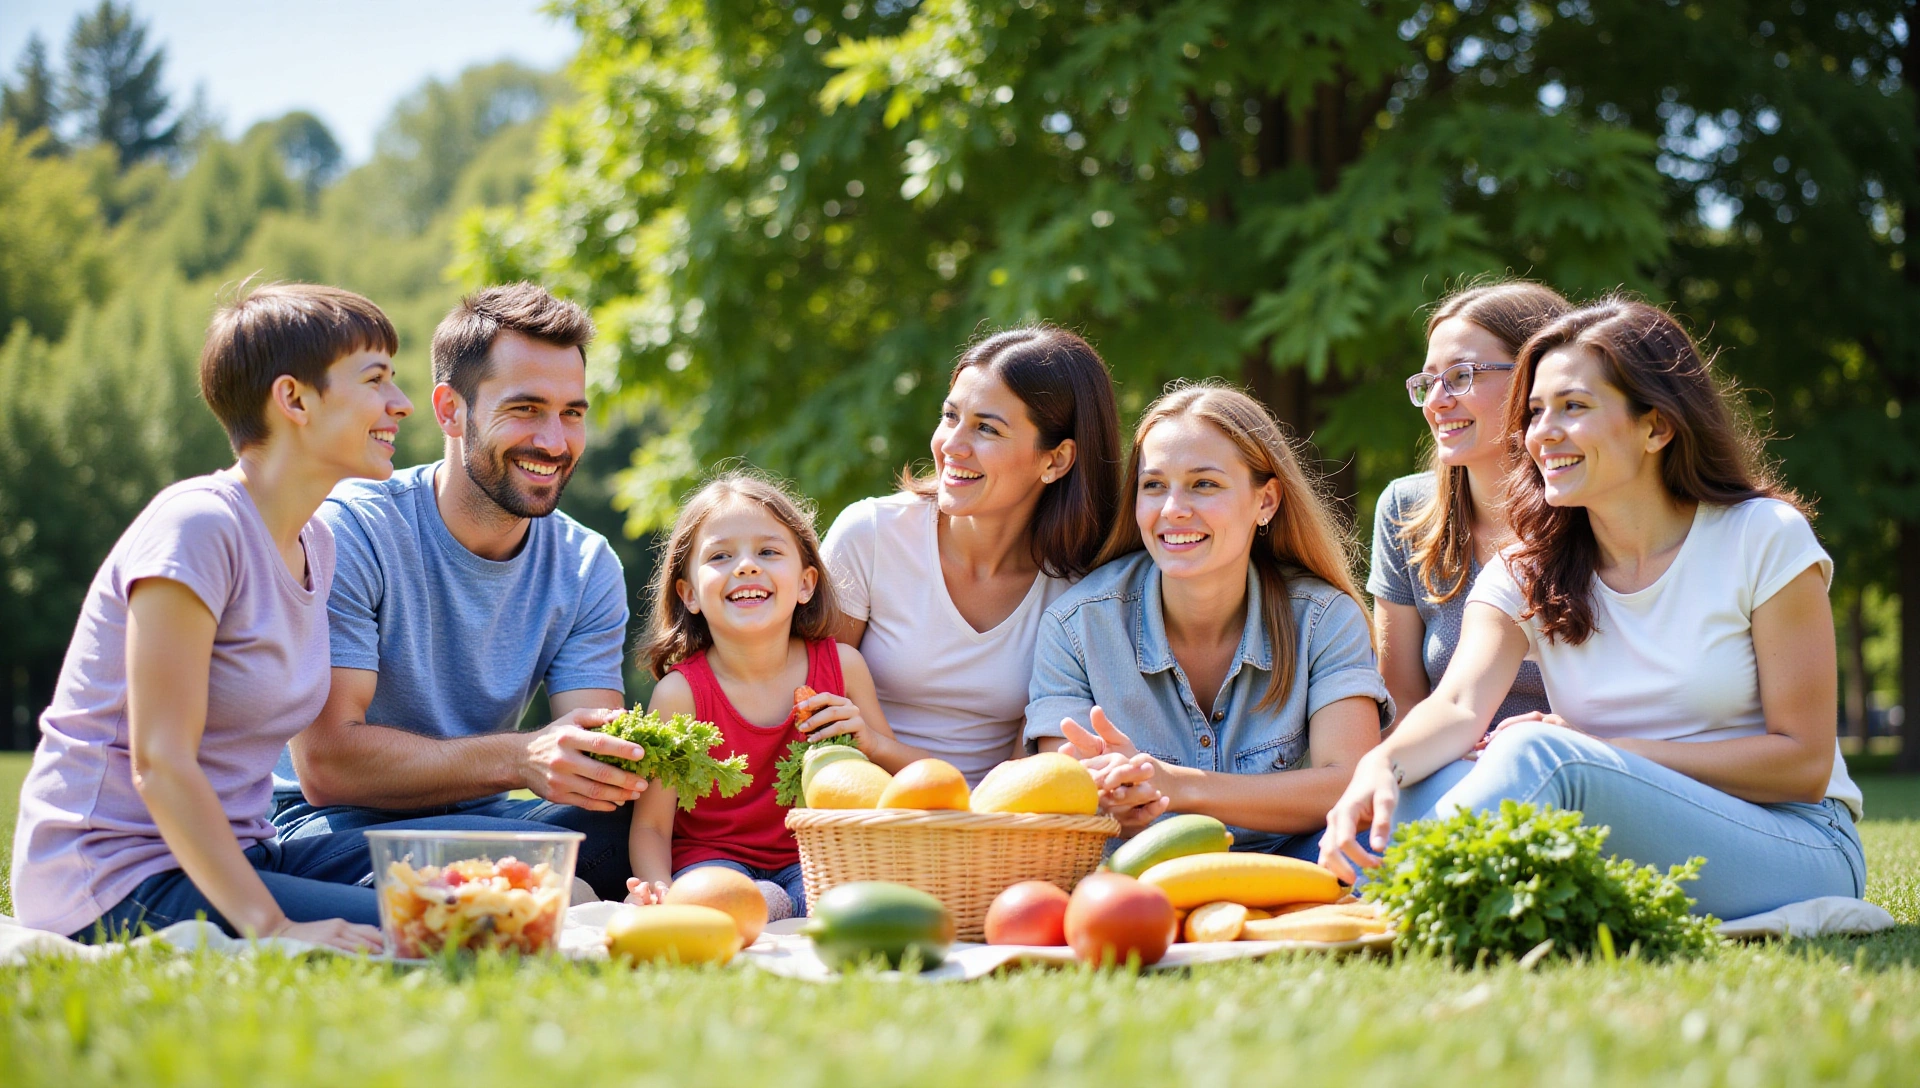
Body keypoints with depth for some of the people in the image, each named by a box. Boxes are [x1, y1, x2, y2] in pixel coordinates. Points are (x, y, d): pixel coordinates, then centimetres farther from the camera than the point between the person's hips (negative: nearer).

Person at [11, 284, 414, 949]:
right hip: (118, 883, -8)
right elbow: (160, 764, -20)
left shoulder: (315, 544, 12)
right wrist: (273, 929, -26)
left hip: (223, 859, 8)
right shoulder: (196, 527, -15)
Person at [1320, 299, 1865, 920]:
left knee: (1541, 756, -32)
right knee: (1431, 781, -27)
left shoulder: (1763, 539, -4)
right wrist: (1382, 765, -37)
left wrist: (1609, 753, -15)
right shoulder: (1526, 573, 6)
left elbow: (1804, 763, -6)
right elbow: (1460, 705, -13)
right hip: (1620, 867, 4)